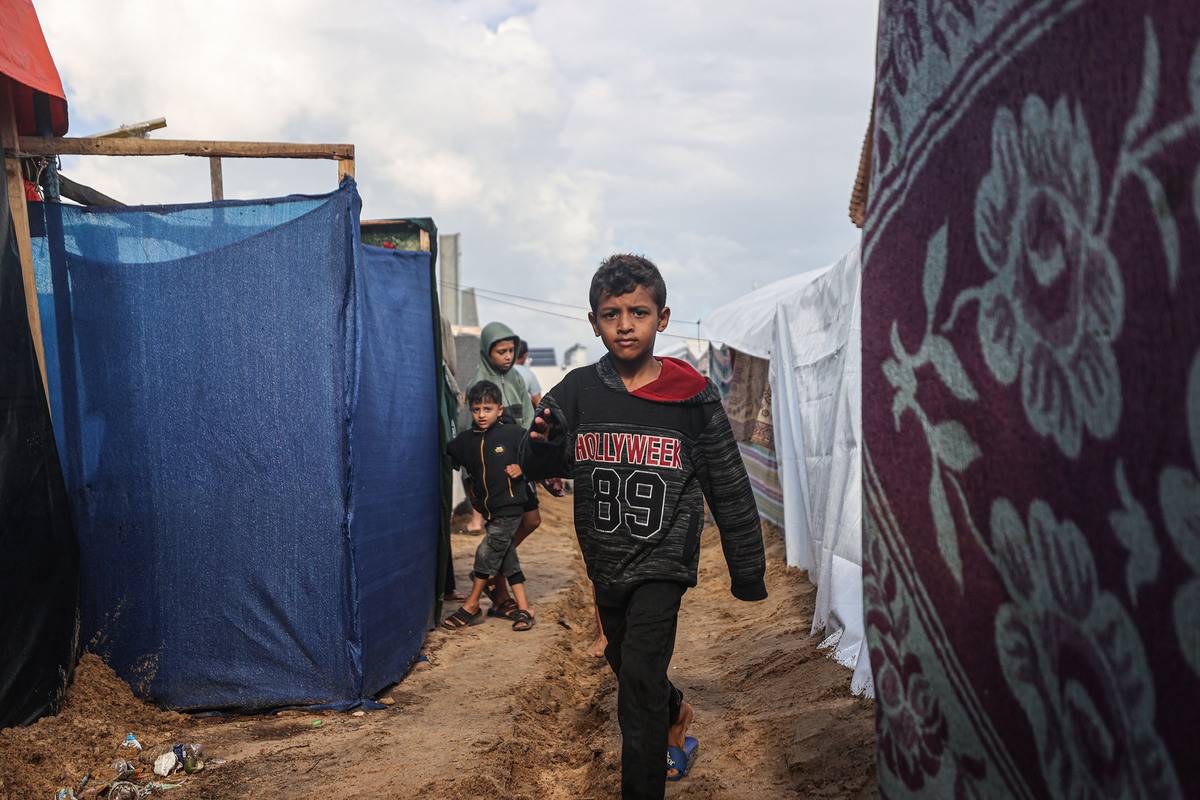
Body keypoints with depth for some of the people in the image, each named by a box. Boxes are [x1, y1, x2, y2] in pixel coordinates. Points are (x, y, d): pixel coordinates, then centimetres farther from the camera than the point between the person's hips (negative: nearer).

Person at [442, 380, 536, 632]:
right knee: (507, 557, 9)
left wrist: (522, 467, -14)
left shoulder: (514, 433, -9)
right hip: (488, 508, 6)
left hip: (509, 507, -5)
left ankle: (471, 606, 6)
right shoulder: (465, 440, 4)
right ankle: (523, 609, 15)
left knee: (487, 552, -8)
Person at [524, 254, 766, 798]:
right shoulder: (577, 392, -5)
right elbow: (539, 468, 2)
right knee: (624, 663, 23)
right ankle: (677, 716, 54)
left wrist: (747, 570, 2)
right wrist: (541, 445, -22)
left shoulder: (693, 397, -11)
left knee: (641, 679, -13)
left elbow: (729, 489, -4)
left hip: (662, 561, -4)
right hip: (604, 562, 5)